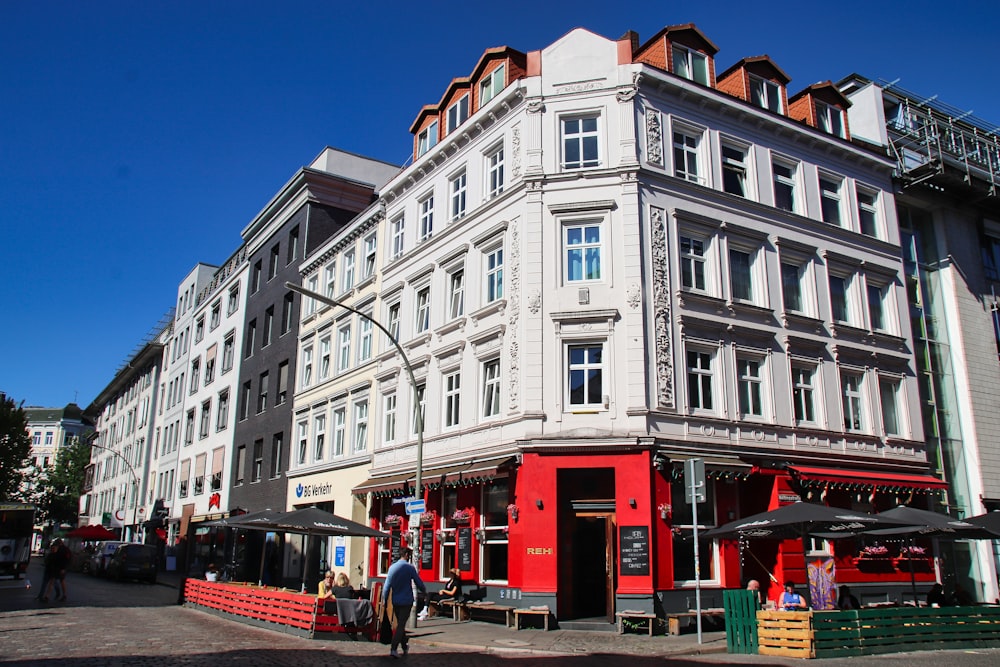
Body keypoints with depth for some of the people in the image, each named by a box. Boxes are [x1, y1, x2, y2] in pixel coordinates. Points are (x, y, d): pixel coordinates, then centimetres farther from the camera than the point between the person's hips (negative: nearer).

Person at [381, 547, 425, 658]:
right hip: (406, 601, -5)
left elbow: (387, 585, -1)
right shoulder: (410, 568, -11)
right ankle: (393, 649, -12)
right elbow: (419, 583, -4)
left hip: (395, 601, 5)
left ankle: (405, 647, 31)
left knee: (400, 624, 18)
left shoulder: (392, 567, 0)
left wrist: (384, 599, 4)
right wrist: (425, 590, 17)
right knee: (401, 625, -2)